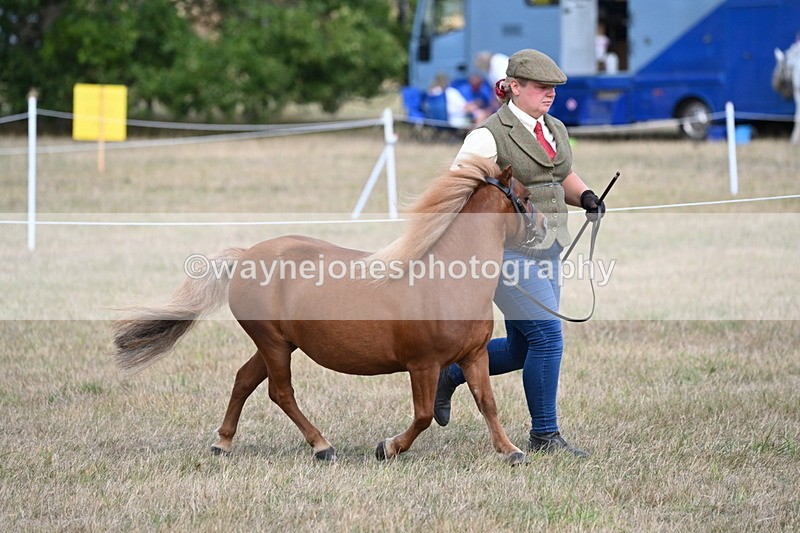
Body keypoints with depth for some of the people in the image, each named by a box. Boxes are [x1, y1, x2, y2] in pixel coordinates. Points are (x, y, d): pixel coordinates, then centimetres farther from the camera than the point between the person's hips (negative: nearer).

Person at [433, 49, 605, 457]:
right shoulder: (489, 136, -11)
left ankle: (449, 375, 33)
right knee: (547, 335, -13)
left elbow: (565, 178, 27)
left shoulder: (555, 130, 13)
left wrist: (586, 197, 7)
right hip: (506, 250, -8)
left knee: (523, 348, 11)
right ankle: (544, 435, -3)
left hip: (546, 250, 8)